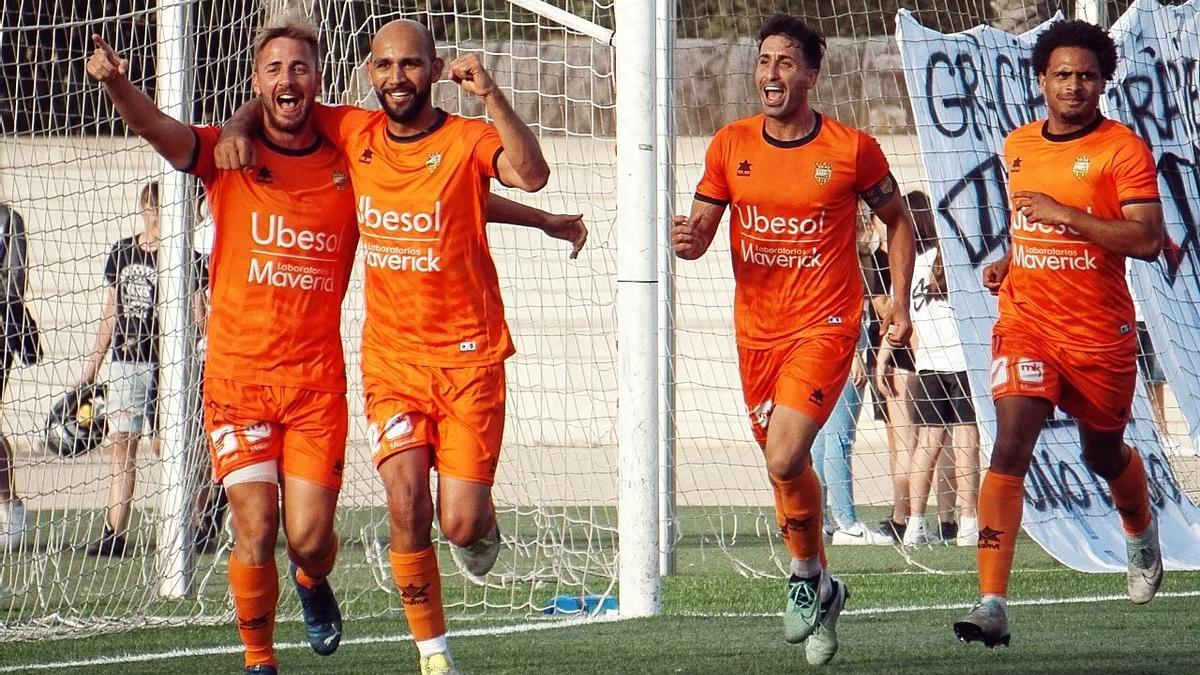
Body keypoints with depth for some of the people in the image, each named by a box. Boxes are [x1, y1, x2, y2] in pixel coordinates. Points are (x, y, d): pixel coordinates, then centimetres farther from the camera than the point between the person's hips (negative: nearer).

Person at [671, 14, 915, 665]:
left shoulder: (852, 149, -6)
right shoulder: (730, 146, 1)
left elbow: (897, 220, 9)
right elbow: (700, 231, 6)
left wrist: (900, 302, 1)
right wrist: (689, 239, -19)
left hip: (826, 325, -4)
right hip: (755, 330, 4)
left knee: (784, 459, -21)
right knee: (785, 465, 13)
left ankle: (808, 576, 2)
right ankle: (821, 593, 31)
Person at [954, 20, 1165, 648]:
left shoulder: (1123, 150, -9)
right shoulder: (1018, 147, 9)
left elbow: (1147, 240, -18)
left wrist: (1063, 215, -23)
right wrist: (1010, 259, 9)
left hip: (1100, 331, -2)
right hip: (1026, 320, 2)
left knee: (1104, 454, 17)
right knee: (1009, 449, -15)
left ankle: (1141, 534, 53)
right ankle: (991, 606, -22)